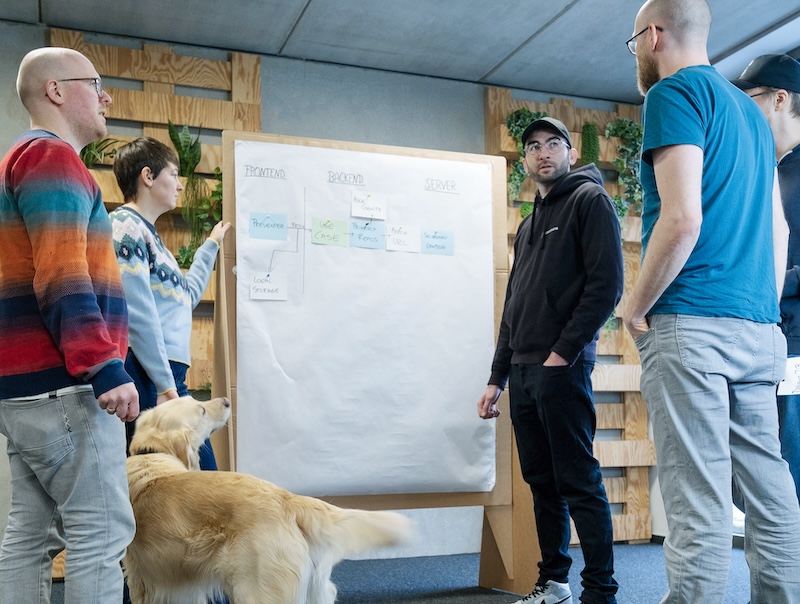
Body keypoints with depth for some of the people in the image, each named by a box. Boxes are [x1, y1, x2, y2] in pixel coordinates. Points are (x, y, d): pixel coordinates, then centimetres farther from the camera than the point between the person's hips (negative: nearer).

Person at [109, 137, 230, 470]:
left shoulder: (147, 232, 21)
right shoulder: (126, 226, -8)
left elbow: (185, 295, 33)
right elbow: (138, 315, -17)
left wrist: (211, 245, 39)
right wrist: (165, 383, -19)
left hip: (168, 372, 10)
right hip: (150, 376, -10)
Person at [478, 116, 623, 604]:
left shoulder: (589, 199, -1)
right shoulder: (529, 224, 23)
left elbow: (607, 284, -13)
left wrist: (563, 353, -17)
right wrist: (498, 378, 19)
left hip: (562, 368, -8)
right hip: (522, 373, 8)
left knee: (579, 482, -6)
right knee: (543, 482, 11)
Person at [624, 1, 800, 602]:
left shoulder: (676, 92, -4)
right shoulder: (749, 111, 22)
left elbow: (682, 218, -16)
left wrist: (636, 309, -6)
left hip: (691, 325, -8)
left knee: (698, 501, -8)